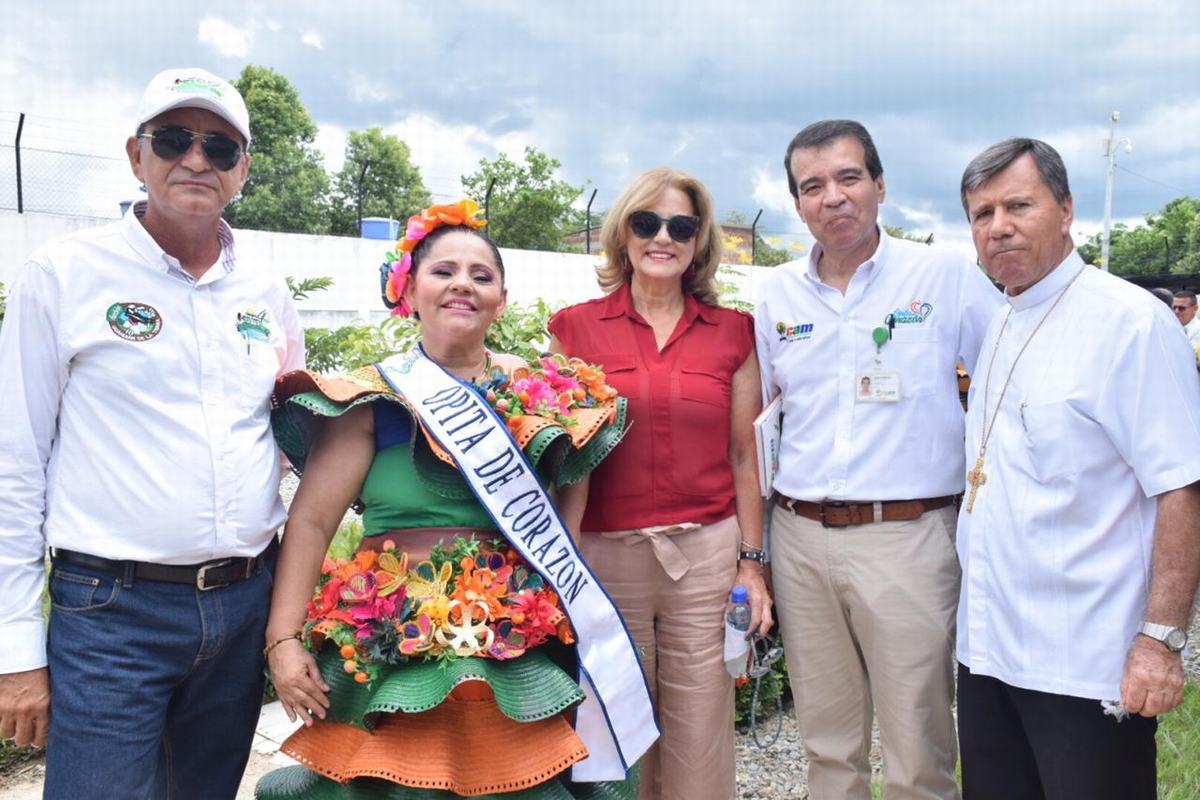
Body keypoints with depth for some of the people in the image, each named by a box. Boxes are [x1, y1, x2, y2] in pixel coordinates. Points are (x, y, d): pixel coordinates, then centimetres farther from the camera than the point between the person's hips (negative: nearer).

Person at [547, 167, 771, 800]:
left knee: (700, 734, 9)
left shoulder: (733, 333, 5)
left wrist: (752, 563, 5)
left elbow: (744, 455, 7)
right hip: (604, 553, 0)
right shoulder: (576, 329, 2)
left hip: (707, 552, 1)